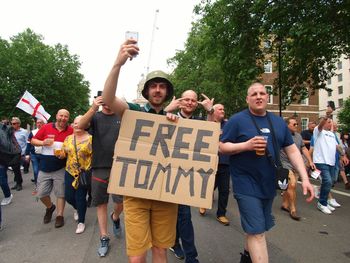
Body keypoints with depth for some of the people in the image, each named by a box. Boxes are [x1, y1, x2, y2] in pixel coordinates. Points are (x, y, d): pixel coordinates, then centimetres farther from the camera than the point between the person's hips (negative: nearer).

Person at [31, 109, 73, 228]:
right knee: (41, 193, 10)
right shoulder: (46, 127, -1)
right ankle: (50, 207, 38)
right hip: (45, 166, 2)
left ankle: (59, 216, 22)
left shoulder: (71, 130, -4)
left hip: (61, 167, -2)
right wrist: (43, 142, -14)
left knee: (60, 193, 6)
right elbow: (33, 140, 5)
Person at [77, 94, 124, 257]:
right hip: (99, 168, 1)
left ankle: (115, 217, 33)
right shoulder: (95, 116, 3)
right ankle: (104, 238, 25)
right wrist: (93, 108, -30)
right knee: (101, 203, 9)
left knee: (121, 202, -2)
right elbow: (80, 126, -16)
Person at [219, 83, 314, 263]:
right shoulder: (237, 120, -8)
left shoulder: (278, 122, 7)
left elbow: (292, 150, 7)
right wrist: (246, 145, -24)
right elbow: (222, 147, -9)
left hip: (269, 184, 6)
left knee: (256, 228, 20)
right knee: (256, 231, -6)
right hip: (246, 184, -5)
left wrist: (305, 178, -2)